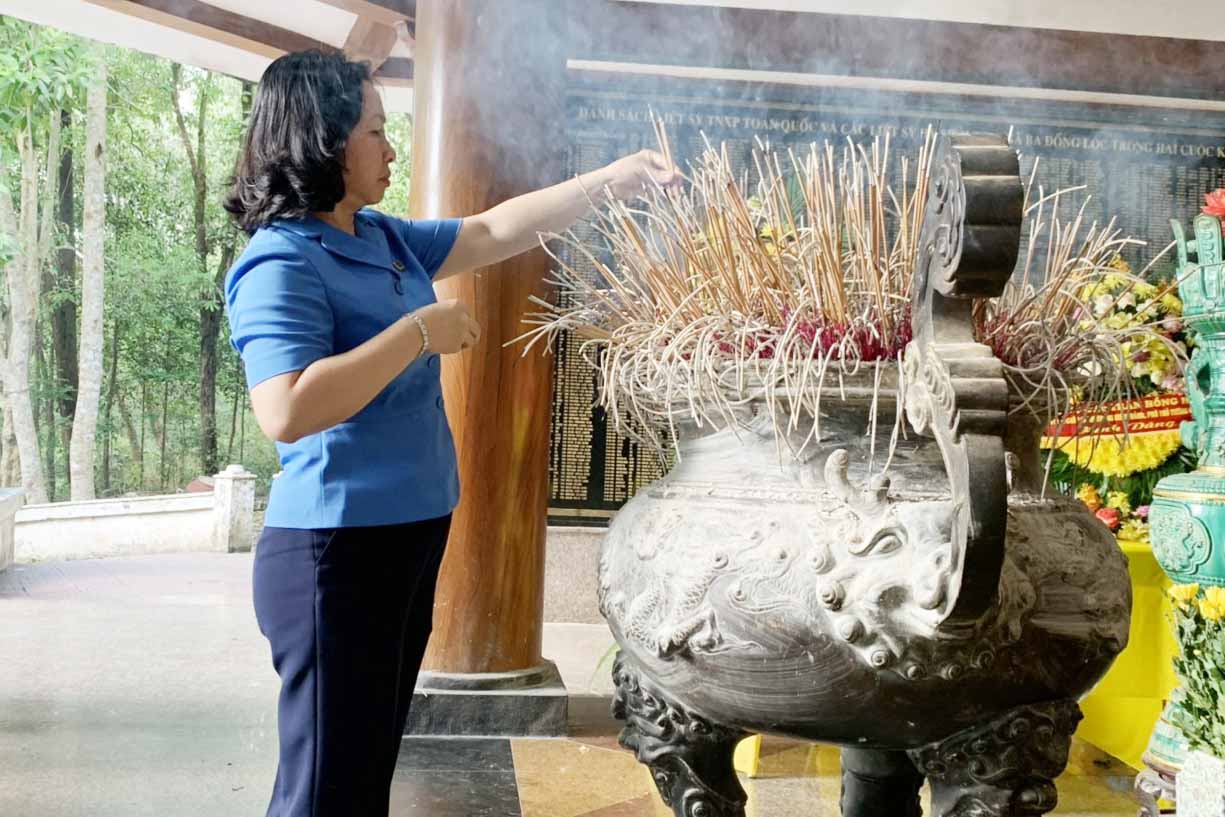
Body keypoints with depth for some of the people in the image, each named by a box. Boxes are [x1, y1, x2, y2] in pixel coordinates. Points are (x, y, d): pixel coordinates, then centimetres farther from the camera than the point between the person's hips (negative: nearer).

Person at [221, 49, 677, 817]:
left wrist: (619, 177, 13)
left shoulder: (386, 238, 9)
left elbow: (498, 230, 16)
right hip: (338, 552, -9)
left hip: (406, 541, 9)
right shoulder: (282, 263, -17)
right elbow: (288, 412, -29)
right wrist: (419, 332, -22)